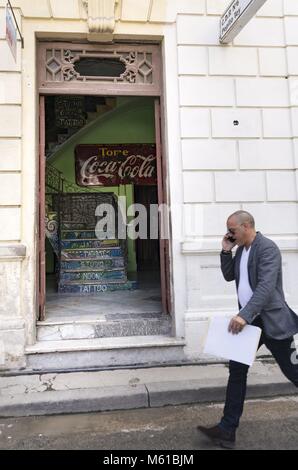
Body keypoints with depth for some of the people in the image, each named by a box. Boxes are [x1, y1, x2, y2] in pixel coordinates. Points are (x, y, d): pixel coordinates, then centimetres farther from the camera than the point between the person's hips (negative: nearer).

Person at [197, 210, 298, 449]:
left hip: (271, 321, -7)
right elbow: (229, 276, 14)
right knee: (237, 370, 6)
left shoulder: (267, 248, -17)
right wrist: (226, 252, 1)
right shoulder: (241, 249, 9)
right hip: (247, 320, 8)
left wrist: (244, 315, -34)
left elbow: (266, 286, -27)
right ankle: (228, 429, 13)